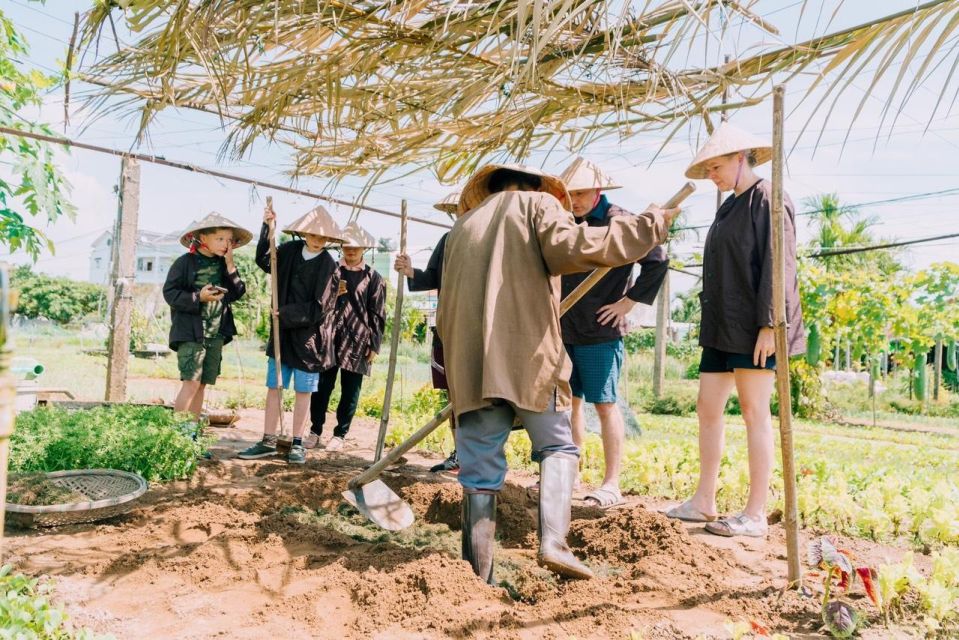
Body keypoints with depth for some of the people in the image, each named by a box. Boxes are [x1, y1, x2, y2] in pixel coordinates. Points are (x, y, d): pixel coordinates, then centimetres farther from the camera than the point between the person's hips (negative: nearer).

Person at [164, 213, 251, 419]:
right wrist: (198, 297, -19)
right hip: (190, 333, -5)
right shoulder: (185, 262, -5)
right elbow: (169, 292, -7)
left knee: (202, 385, 9)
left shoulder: (223, 264, 11)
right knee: (191, 383, -12)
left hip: (216, 335, 6)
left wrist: (230, 266, -5)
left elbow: (237, 293, 5)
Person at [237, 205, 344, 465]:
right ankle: (268, 442, 18)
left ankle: (297, 443, 18)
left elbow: (319, 309, -14)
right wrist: (267, 227, 1)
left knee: (303, 391, 6)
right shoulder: (290, 251, 3)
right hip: (282, 332, 4)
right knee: (274, 387, 8)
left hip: (309, 337, -4)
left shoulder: (329, 267, -12)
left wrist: (285, 313, -13)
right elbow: (264, 260, 13)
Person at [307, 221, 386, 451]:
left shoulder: (373, 278, 5)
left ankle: (339, 434, 17)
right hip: (329, 338, 2)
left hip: (358, 342, -1)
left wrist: (374, 344, -3)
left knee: (350, 391, 5)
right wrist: (332, 294, -5)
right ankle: (315, 431, 18)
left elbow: (378, 314, 3)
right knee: (322, 387, 4)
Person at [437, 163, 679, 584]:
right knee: (557, 446, 12)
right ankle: (553, 542, -6)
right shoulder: (537, 203, 10)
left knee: (480, 470, 8)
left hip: (469, 364, 4)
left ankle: (477, 577, 9)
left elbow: (445, 312, 23)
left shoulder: (462, 224, 26)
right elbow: (567, 248, -12)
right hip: (528, 356, -4)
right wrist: (648, 225, -5)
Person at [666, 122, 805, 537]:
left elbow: (777, 265, -15)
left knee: (754, 413, -3)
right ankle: (704, 502, 19)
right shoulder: (730, 207, 19)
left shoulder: (767, 199, -7)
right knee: (708, 409, 9)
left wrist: (769, 324, -21)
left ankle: (755, 514, 6)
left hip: (753, 328, -9)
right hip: (722, 327, 9)